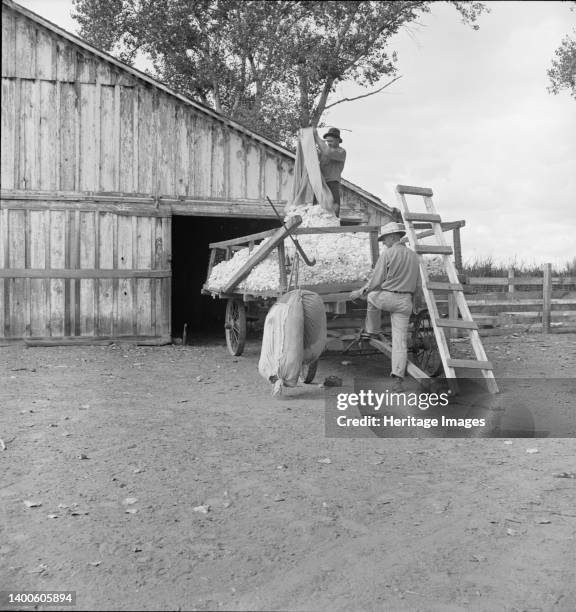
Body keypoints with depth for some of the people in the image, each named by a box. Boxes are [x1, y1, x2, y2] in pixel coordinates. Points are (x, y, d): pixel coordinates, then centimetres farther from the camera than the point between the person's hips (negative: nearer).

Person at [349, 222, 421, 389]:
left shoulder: (387, 254, -7)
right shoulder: (414, 256, 11)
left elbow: (376, 280, -8)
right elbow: (417, 284, 15)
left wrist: (360, 292, 5)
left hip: (387, 297, -4)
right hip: (406, 302, 5)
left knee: (371, 296, 31)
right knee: (400, 340, 4)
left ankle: (373, 331, 34)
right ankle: (398, 377, -1)